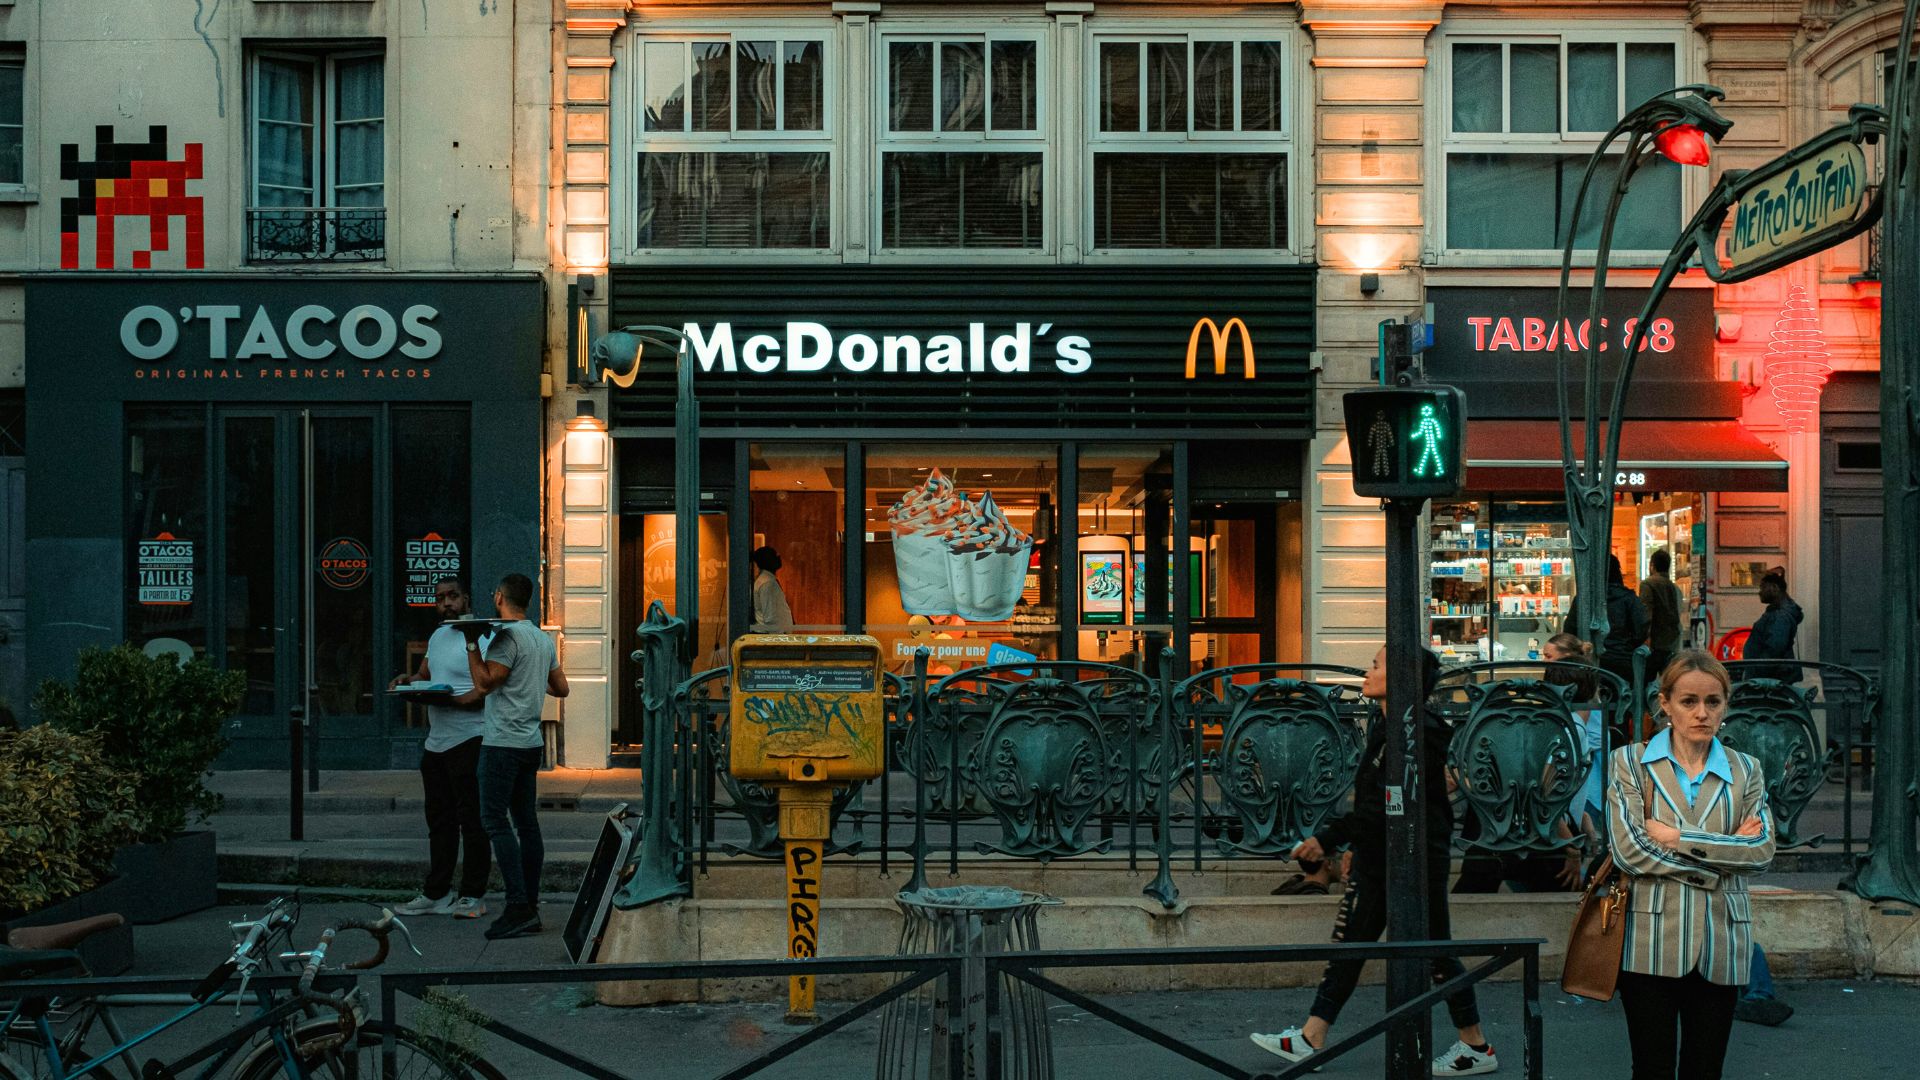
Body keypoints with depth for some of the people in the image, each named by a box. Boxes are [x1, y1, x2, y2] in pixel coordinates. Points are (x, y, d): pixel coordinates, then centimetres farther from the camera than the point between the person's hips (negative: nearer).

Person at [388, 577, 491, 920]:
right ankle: (436, 894, 20)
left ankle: (472, 895, 4)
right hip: (436, 741, 9)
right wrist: (407, 682, 4)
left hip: (468, 740, -9)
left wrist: (456, 699, -29)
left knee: (471, 819, -3)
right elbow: (424, 676, 25)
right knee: (439, 820, 13)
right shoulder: (437, 637, 18)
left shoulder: (481, 636, -10)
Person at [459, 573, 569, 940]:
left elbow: (484, 682, -18)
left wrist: (471, 643, -10)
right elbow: (561, 688, 19)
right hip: (531, 742, 9)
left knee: (495, 820, -8)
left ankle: (519, 907, -15)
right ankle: (530, 908, 10)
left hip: (503, 743, -9)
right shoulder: (544, 639, 13)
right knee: (527, 822, 9)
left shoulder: (507, 637, -13)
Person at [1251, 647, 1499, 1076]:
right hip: (1378, 857, 9)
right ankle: (1310, 1040, 13)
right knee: (1348, 943, 9)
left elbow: (1387, 805, -26)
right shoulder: (1383, 726, 10)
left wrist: (1328, 838, -24)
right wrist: (1355, 847, 21)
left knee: (1433, 952, 2)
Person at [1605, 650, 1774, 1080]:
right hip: (1652, 942, -2)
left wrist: (1679, 838, -11)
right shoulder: (1630, 762, 2)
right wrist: (1722, 853, -8)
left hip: (1720, 945, 2)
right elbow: (1628, 850, -11)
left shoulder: (1746, 771, 11)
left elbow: (1763, 850, -4)